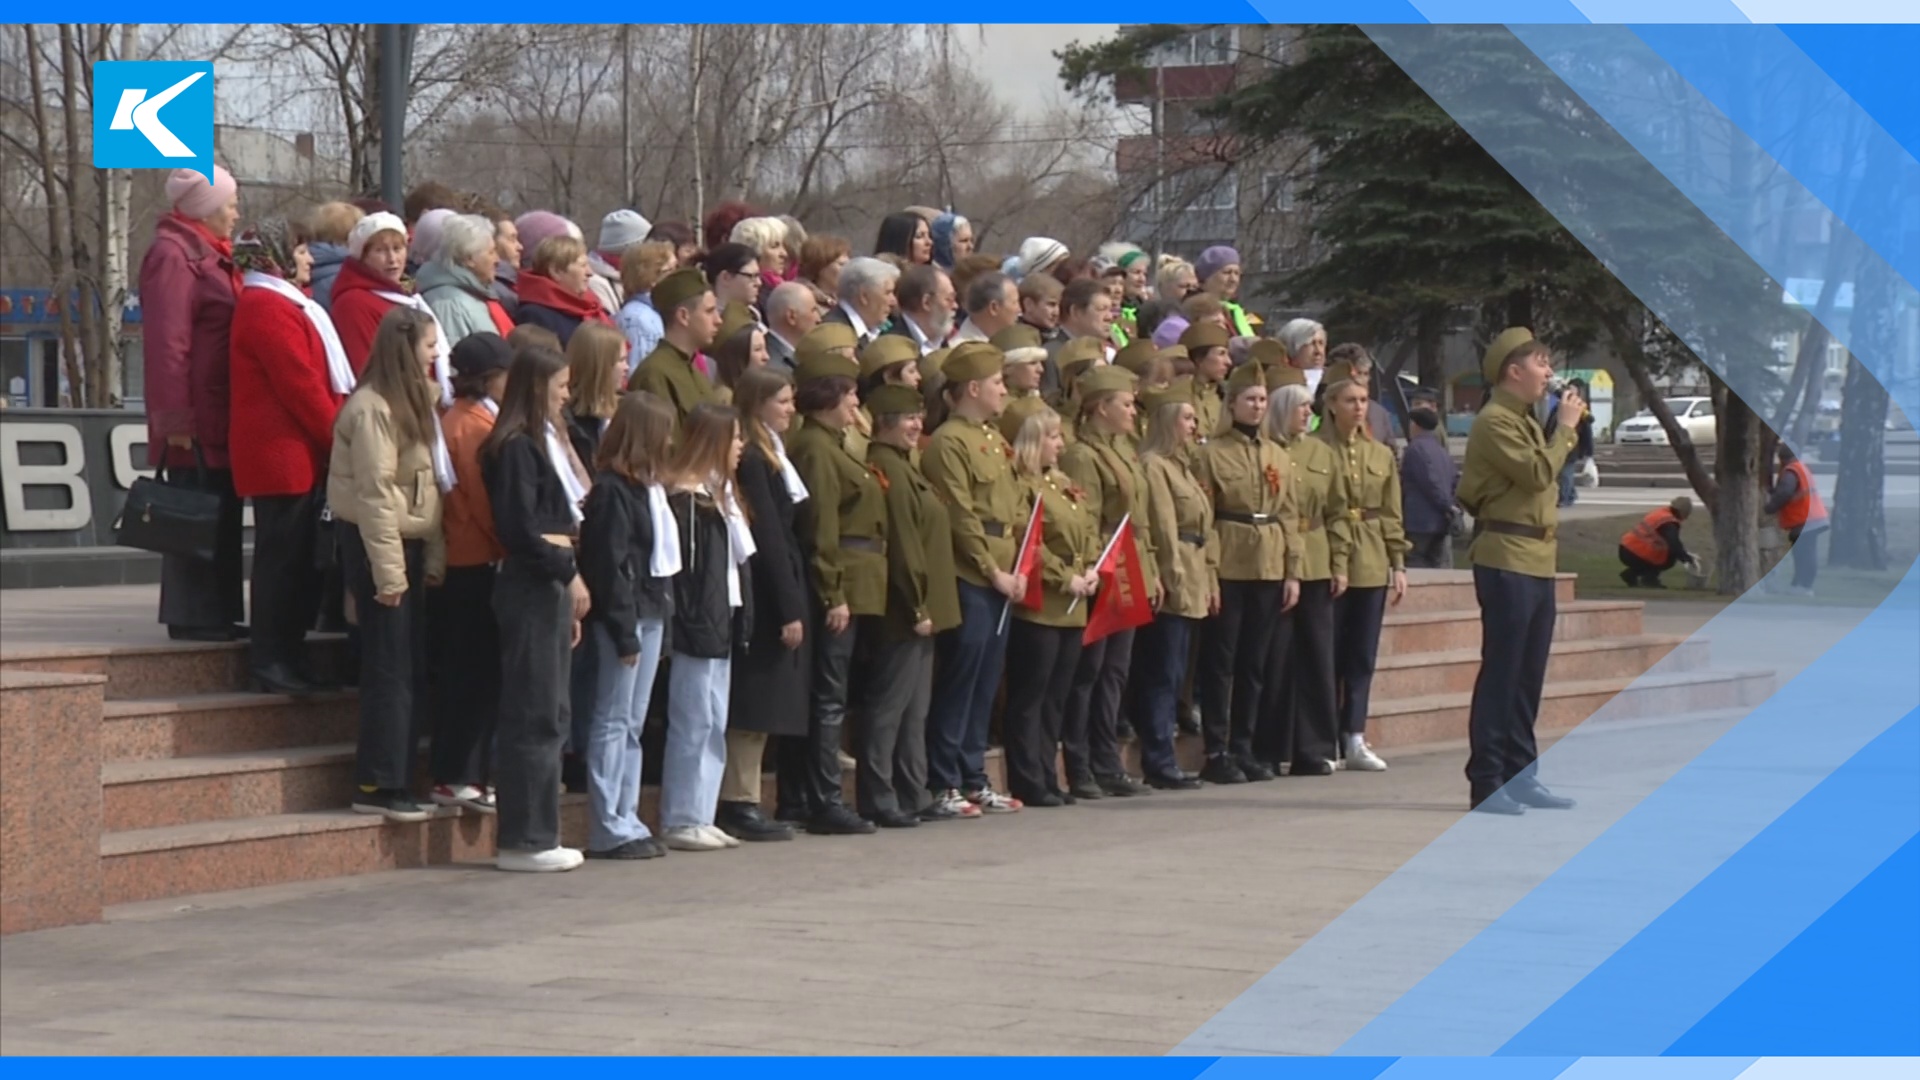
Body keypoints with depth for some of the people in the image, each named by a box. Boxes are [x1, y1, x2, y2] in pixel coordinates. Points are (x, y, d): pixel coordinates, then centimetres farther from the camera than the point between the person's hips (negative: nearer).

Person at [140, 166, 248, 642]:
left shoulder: (209, 255, 19)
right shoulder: (173, 255, -12)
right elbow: (167, 343, -18)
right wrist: (174, 417, -21)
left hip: (220, 419, 10)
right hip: (196, 421, -10)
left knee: (220, 514, 10)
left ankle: (214, 614, 15)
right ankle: (191, 615, -3)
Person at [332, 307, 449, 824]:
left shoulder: (411, 405, 16)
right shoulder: (373, 409, -15)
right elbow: (375, 495, -18)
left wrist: (433, 558, 9)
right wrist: (389, 572, -19)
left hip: (408, 544, 9)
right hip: (375, 546, -9)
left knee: (412, 670, 9)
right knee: (390, 670, -7)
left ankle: (396, 781, 14)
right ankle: (378, 786, -3)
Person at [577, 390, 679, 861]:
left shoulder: (647, 486, 16)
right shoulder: (611, 490, -13)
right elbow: (608, 565, -17)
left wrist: (660, 616, 7)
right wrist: (625, 631, -18)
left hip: (649, 614, 9)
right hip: (621, 616, -9)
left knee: (633, 724, 11)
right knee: (613, 721, -5)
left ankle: (626, 821, 16)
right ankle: (608, 829, -2)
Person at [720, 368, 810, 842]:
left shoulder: (770, 455, 17)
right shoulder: (751, 460, -13)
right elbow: (767, 537, -17)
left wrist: (794, 603, 10)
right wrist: (788, 608, -18)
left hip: (782, 588, 9)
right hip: (767, 594, -9)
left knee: (764, 705, 9)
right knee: (756, 700, -6)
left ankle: (742, 802, 12)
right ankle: (739, 803, -3)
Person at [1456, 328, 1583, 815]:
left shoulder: (1524, 422, 21)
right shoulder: (1494, 422, -11)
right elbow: (1539, 473, -18)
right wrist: (1564, 427, -9)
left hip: (1536, 561, 10)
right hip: (1506, 560, -10)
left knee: (1529, 677, 11)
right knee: (1501, 673, -9)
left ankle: (1520, 775, 16)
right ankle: (1486, 783, -8)